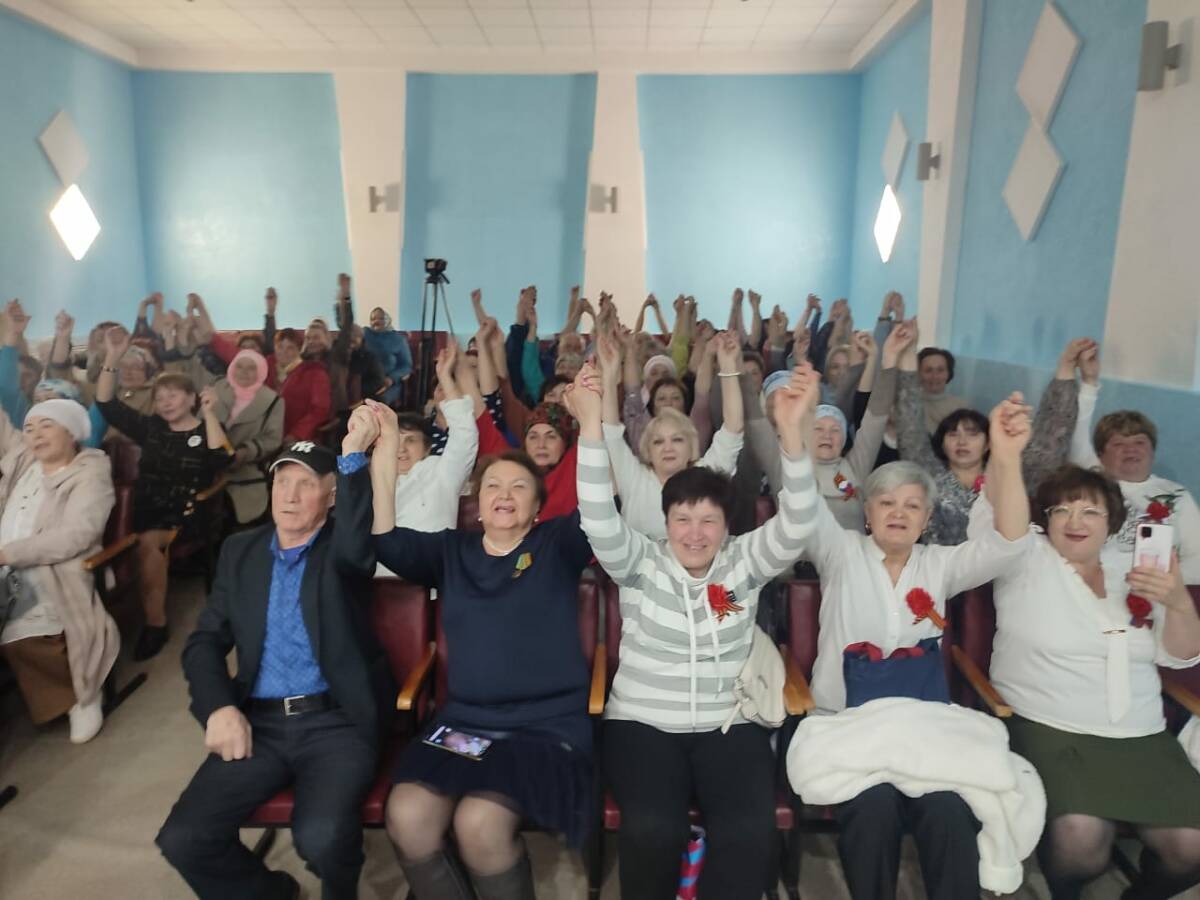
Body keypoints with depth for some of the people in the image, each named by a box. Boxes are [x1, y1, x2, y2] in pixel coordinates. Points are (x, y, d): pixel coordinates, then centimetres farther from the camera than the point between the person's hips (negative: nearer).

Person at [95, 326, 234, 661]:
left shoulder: (208, 430, 3)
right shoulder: (150, 427, 15)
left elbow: (221, 461, -17)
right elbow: (106, 404, 10)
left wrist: (209, 414, -15)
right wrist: (112, 357, 0)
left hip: (187, 514, -4)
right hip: (149, 510, 4)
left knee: (148, 543, -31)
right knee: (149, 545, -28)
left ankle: (155, 622, -16)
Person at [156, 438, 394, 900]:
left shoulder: (341, 543, 0)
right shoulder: (240, 550, 12)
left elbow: (355, 548, -27)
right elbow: (204, 641, 10)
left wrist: (351, 455, -30)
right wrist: (219, 709, -8)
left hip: (335, 720, -4)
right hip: (259, 722, 5)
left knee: (320, 836, -27)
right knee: (182, 839, -11)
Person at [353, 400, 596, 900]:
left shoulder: (558, 545, 4)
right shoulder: (451, 550, 12)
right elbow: (388, 543, -4)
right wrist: (385, 457, -17)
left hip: (548, 725, -3)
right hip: (464, 722, 3)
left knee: (479, 822, -26)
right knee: (406, 818, -21)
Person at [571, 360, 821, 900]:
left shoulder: (743, 563, 2)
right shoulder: (641, 564, -1)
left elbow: (795, 525, -14)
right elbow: (598, 518, -17)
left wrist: (791, 432, -30)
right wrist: (591, 425, -30)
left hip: (729, 725, 1)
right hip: (642, 723, -1)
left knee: (750, 830, -24)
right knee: (652, 828, -26)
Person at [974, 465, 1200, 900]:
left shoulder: (1132, 574, 16)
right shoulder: (1027, 560, 3)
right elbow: (992, 520, -17)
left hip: (1142, 739, 5)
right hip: (1049, 732, -4)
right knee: (1080, 835, -30)